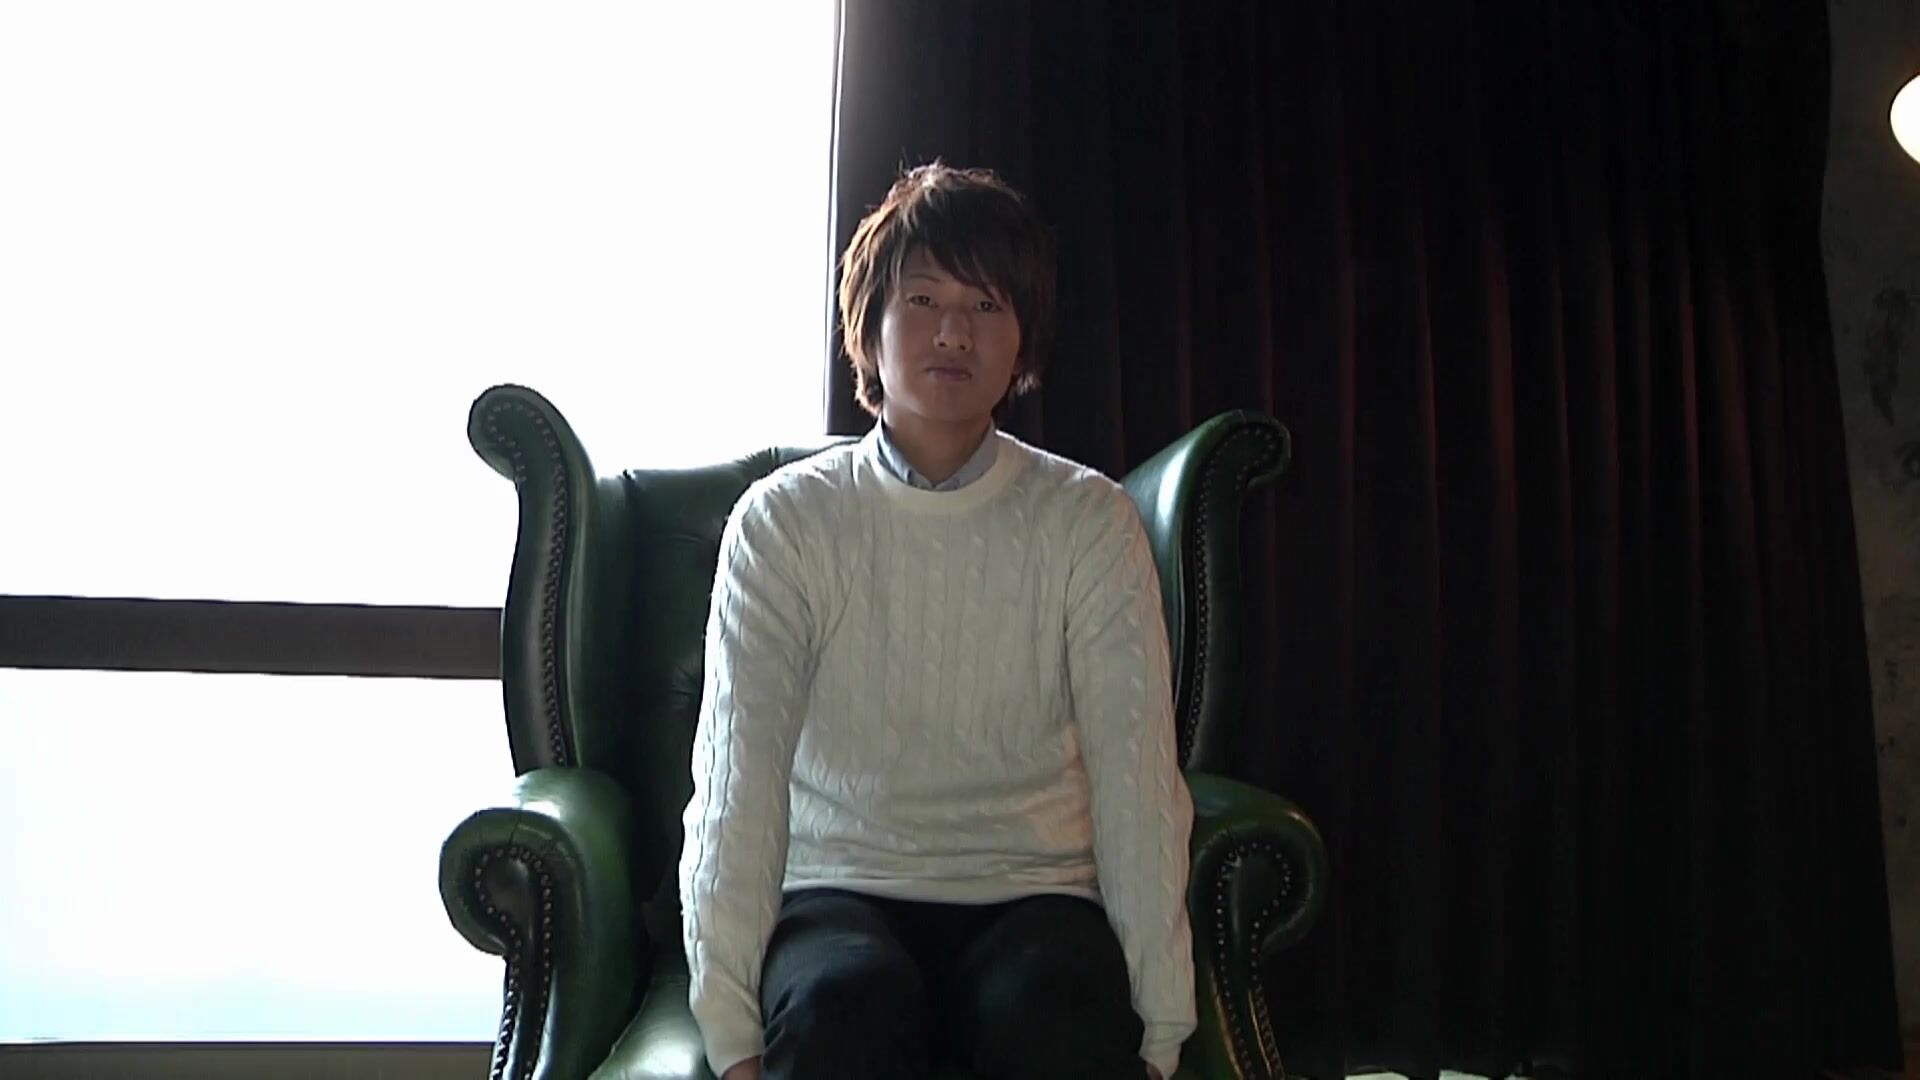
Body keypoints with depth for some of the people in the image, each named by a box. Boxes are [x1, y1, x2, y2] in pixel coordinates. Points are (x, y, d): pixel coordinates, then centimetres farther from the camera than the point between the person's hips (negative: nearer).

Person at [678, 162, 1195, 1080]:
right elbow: (737, 780, -6)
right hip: (840, 892, 0)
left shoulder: (1089, 522, 2)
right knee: (846, 997, -33)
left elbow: (1137, 775, -6)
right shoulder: (784, 520, 1)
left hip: (1029, 898, 0)